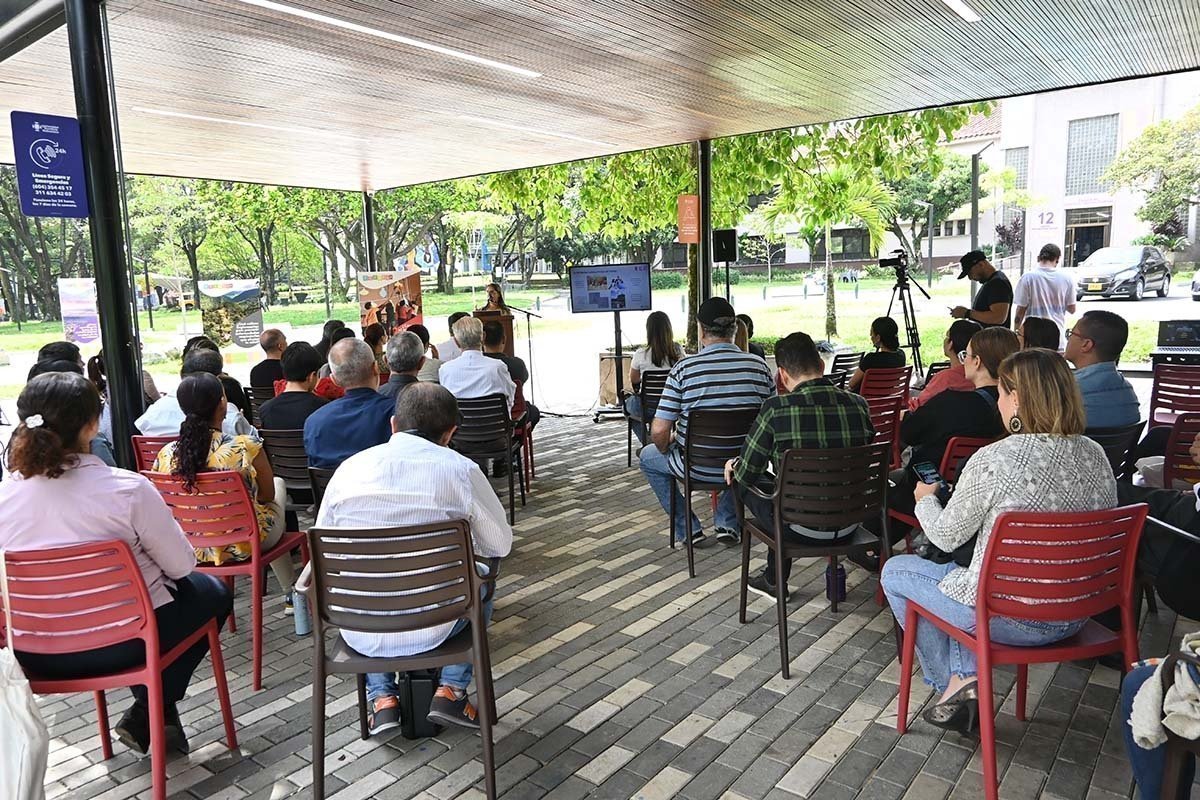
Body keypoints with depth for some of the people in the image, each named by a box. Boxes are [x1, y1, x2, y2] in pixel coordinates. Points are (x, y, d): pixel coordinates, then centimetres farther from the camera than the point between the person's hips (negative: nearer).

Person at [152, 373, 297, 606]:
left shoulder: (165, 454, -13)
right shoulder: (247, 447, -24)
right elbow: (267, 495, -8)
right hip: (246, 545, -5)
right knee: (278, 483, 27)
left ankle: (290, 591, 47)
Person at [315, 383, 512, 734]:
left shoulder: (350, 467, -2)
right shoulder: (461, 469, -9)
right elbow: (500, 544, 2)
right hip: (432, 629, -2)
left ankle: (381, 698, 27)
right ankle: (452, 691, 21)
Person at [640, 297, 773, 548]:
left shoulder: (684, 368, -17)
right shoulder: (759, 366, -8)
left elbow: (659, 431, -17)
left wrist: (666, 449, 6)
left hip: (696, 468, -3)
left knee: (648, 457, 26)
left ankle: (688, 529, 24)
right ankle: (727, 523, 31)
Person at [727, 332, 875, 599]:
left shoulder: (776, 408, -18)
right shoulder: (859, 405, -4)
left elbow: (747, 474, -9)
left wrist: (735, 465, 16)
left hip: (802, 528, -5)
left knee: (740, 480, 20)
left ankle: (775, 581, 35)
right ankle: (774, 579, 43)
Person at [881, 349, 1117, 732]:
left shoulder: (993, 460, -23)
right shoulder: (1097, 456, -4)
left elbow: (947, 537, -10)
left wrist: (925, 499, 11)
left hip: (1006, 617, -7)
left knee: (895, 571, 16)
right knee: (957, 571, 32)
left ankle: (953, 682, 22)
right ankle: (965, 678, 23)